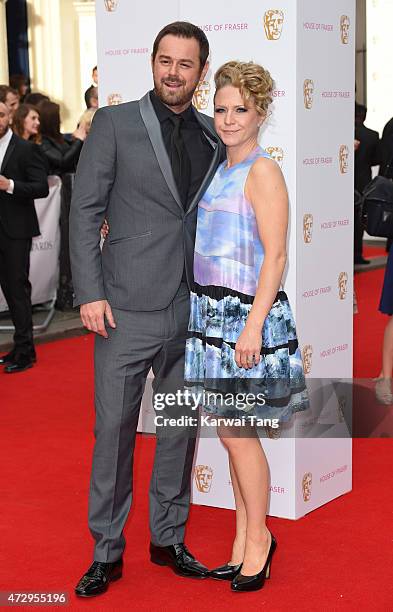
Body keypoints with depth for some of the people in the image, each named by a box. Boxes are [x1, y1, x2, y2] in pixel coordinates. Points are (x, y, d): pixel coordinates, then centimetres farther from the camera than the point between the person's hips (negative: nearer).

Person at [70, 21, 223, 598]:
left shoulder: (214, 136, 9)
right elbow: (85, 211, -3)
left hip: (194, 311, 4)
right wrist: (90, 294, -10)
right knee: (114, 428, 1)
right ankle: (106, 551, 15)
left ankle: (169, 539, 27)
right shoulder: (115, 123, -1)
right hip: (129, 310, -3)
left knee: (181, 426, 12)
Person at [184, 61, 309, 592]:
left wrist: (253, 324, -21)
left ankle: (258, 536, 14)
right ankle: (243, 539, 21)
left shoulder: (263, 171, -11)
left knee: (237, 432, -3)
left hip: (247, 313, -8)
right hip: (214, 310, 8)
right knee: (230, 432, 11)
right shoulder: (221, 171, 14)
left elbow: (275, 256, -16)